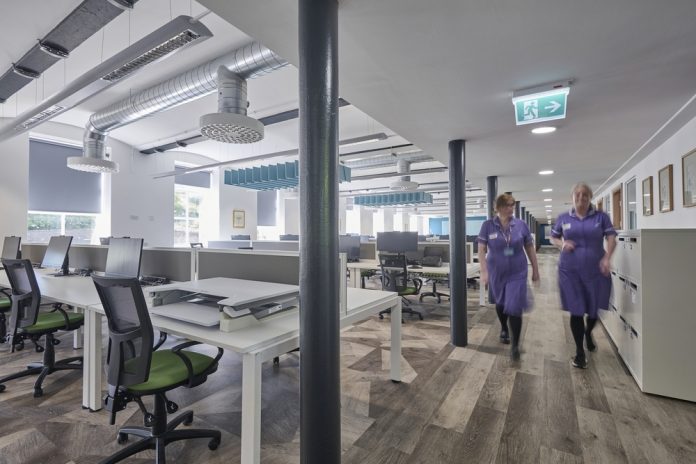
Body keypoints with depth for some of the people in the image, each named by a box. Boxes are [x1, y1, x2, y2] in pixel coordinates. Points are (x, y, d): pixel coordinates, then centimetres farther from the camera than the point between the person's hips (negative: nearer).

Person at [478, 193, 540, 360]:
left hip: (517, 274, 0)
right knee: (500, 304, 19)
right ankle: (503, 328, 48)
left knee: (514, 309, -4)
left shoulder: (521, 225, -5)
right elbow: (481, 250, -10)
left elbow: (530, 249, 4)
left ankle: (515, 345, 12)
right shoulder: (488, 226, -9)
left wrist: (535, 270, 7)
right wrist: (484, 271, -18)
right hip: (496, 273, 1)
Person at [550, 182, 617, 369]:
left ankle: (588, 333, 49)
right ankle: (579, 352, 18)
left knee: (594, 309, 14)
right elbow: (553, 238, 12)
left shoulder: (601, 217, 1)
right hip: (570, 272, 0)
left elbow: (612, 238, -5)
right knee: (576, 312, 2)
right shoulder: (563, 218, 4)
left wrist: (607, 257, -23)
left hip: (595, 271, 1)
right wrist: (562, 244, -11)